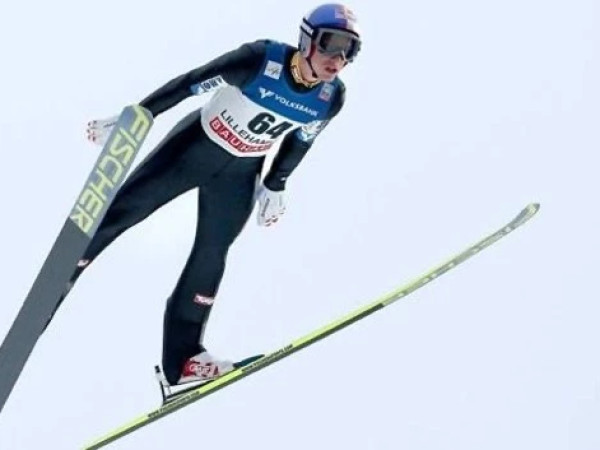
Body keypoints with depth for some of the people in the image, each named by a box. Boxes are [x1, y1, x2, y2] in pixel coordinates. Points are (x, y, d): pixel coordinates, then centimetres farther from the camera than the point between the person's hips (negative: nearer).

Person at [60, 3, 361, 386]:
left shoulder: (331, 98, -15)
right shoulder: (262, 59, -30)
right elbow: (188, 84, -22)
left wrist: (275, 187, 15)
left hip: (238, 176, 4)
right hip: (193, 146, -4)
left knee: (212, 255, 5)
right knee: (118, 213, -2)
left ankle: (182, 355, 16)